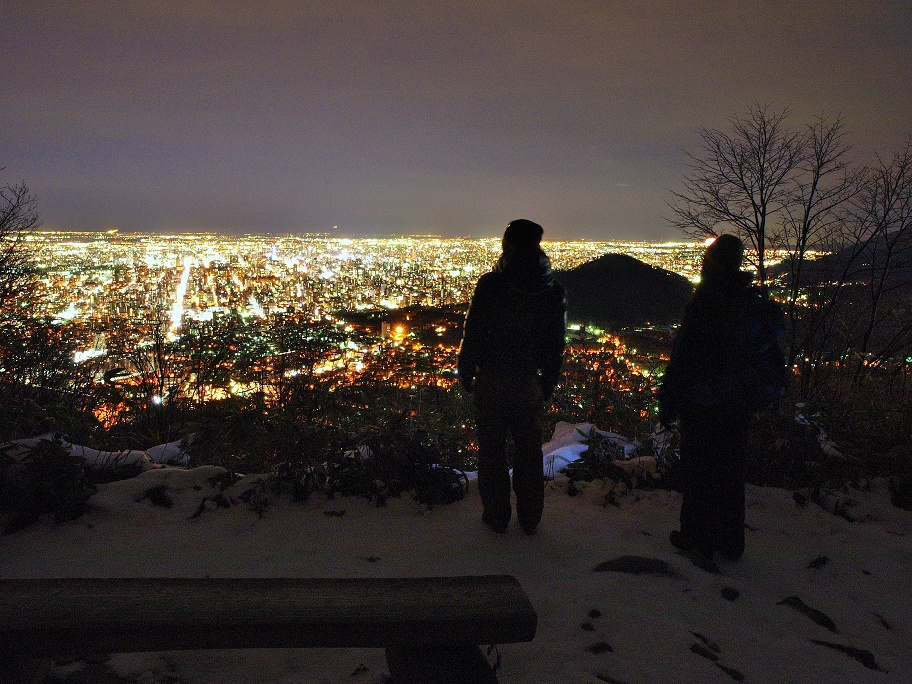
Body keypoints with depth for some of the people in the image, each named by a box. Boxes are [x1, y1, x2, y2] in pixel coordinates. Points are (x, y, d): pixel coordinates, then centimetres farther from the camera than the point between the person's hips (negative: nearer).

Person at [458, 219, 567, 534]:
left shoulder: (490, 285, -13)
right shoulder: (553, 291, -1)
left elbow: (472, 334, -10)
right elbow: (556, 346, 5)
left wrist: (466, 374, 2)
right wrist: (547, 385, 14)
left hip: (490, 382, -3)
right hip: (528, 384, 3)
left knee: (491, 450, 9)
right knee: (529, 451, 14)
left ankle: (496, 517, 17)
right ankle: (529, 518, 23)